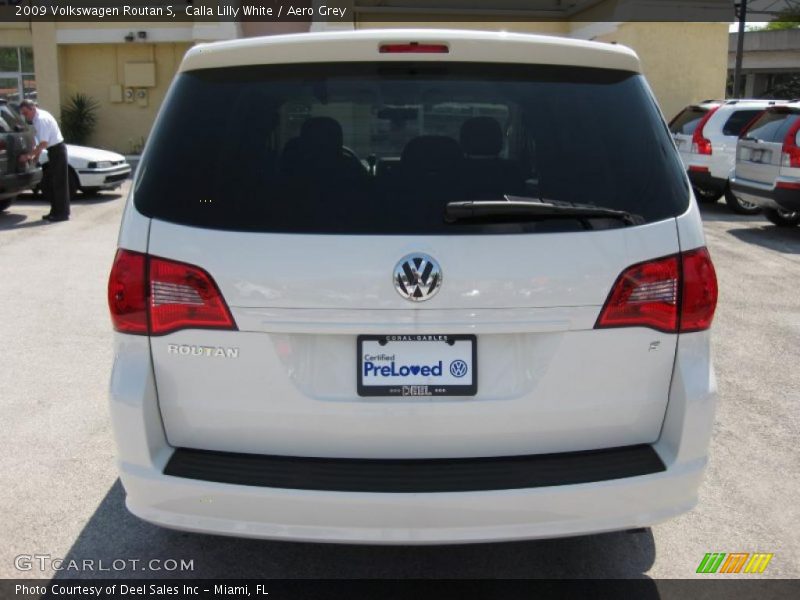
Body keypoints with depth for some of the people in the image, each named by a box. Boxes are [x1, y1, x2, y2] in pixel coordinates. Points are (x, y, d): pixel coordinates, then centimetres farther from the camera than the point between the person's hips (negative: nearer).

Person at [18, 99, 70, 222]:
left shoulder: (41, 119, -20)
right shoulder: (38, 118, 9)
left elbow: (43, 143, -23)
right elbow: (42, 141, 13)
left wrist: (30, 155, -17)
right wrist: (36, 154, 8)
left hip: (57, 150, -10)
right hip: (54, 150, 10)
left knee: (59, 182, -5)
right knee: (51, 182, 13)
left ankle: (62, 213, 0)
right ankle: (55, 211, 19)